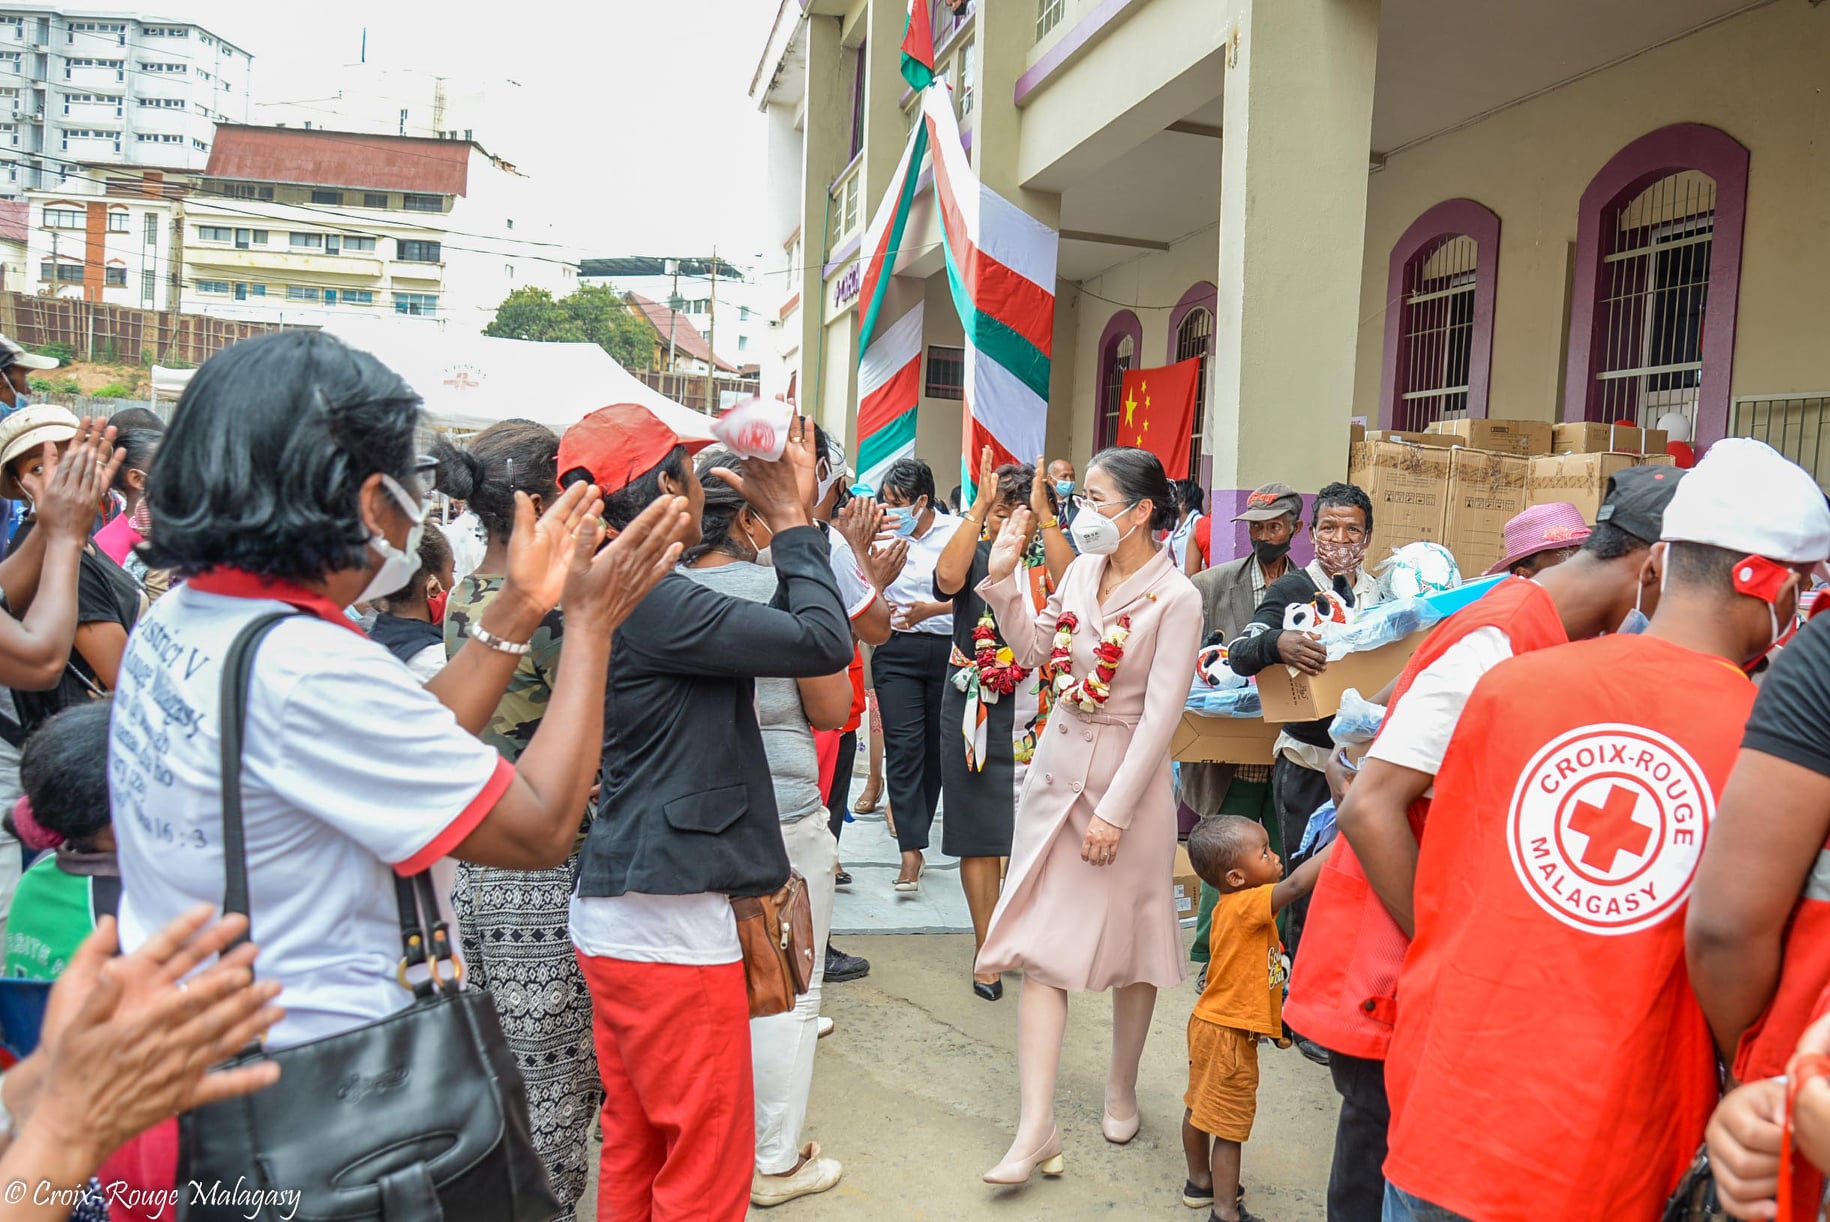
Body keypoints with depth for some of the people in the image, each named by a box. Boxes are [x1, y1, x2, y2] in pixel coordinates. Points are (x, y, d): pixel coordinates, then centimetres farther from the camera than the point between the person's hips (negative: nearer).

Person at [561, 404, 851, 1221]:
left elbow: (779, 634, 17)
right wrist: (792, 523, -7)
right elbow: (824, 642, -19)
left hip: (612, 909, 10)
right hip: (668, 915, -10)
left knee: (635, 1148, 21)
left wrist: (787, 524, 11)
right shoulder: (654, 601, -18)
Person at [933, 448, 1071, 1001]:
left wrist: (1044, 514, -20)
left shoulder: (1046, 558, 5)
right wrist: (979, 506, -24)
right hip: (976, 715, -1)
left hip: (1037, 716, 1)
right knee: (981, 836, 5)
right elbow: (947, 578, -22)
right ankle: (985, 949, 16)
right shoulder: (975, 555, 1)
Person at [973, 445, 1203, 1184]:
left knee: (1131, 946, 12)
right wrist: (1003, 578, 0)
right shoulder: (1081, 570, 2)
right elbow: (1035, 650, 11)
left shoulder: (1176, 598, -14)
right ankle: (1035, 1128, 4)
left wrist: (1115, 811, -18)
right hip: (1057, 768, 5)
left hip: (1129, 779, -5)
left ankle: (1121, 1089, 35)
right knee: (1042, 945, 0)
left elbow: (1161, 715, -17)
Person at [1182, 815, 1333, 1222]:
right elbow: (1295, 884, -39)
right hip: (1229, 1034, -9)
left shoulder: (1235, 907, 3)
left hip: (1210, 1023, 9)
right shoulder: (1247, 905, -26)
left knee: (1200, 1106, 22)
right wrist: (1344, 842, -39)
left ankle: (1200, 1182, 40)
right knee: (1230, 1122, 2)